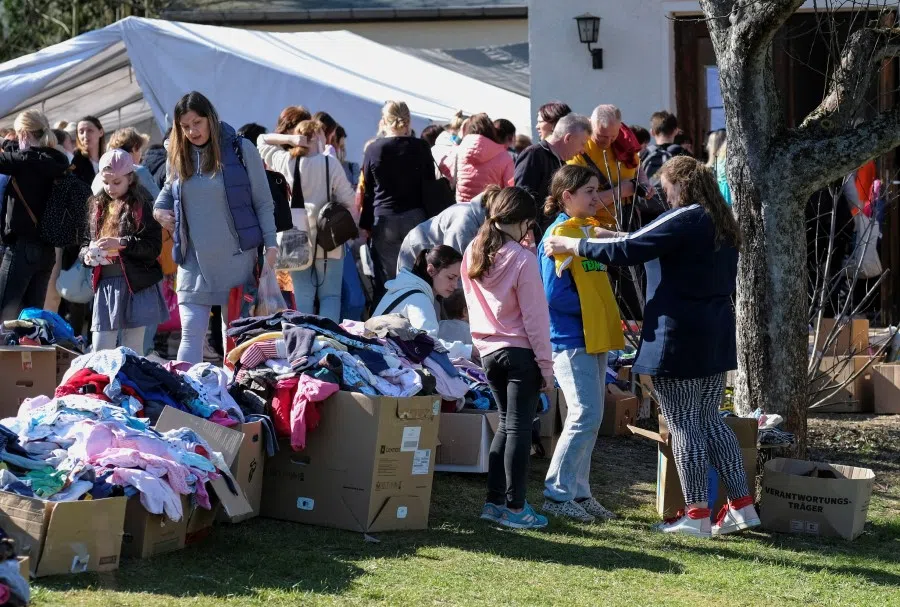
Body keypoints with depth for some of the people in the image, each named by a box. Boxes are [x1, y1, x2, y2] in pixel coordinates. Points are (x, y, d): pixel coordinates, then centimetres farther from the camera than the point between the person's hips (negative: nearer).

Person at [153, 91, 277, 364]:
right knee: (191, 336, -5)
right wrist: (158, 210, 6)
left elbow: (263, 202, -1)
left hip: (236, 260, -2)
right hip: (194, 263, 3)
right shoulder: (179, 157, 7)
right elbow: (168, 191, 27)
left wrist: (270, 244, -7)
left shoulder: (240, 149, -4)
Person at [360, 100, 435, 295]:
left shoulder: (373, 150, 1)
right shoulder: (421, 148, 1)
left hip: (383, 220, 0)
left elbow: (367, 191, 5)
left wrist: (365, 224, 12)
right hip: (415, 218, 0)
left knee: (386, 280, 1)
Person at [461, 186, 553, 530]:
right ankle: (514, 508, 0)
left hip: (488, 350, 6)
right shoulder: (522, 260, -15)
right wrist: (546, 366, -7)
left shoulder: (472, 255, 3)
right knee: (519, 428, -1)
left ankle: (495, 501, 16)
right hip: (521, 351, -6)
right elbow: (535, 316, -12)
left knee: (506, 424, 17)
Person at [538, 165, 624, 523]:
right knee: (585, 416, -11)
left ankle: (579, 492, 18)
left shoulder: (593, 229, 14)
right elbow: (555, 293, -18)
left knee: (591, 418, 11)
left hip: (594, 338, 9)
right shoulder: (559, 234, -12)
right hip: (570, 340, -9)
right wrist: (588, 308, -9)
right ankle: (556, 494, -5)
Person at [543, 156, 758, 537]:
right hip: (715, 337, 9)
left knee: (684, 425, -1)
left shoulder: (684, 221, -17)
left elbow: (628, 251, -19)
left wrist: (573, 245, -9)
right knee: (709, 420, 15)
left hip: (678, 338, -9)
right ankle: (742, 505, 13)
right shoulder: (721, 225, 12)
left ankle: (697, 514, 2)